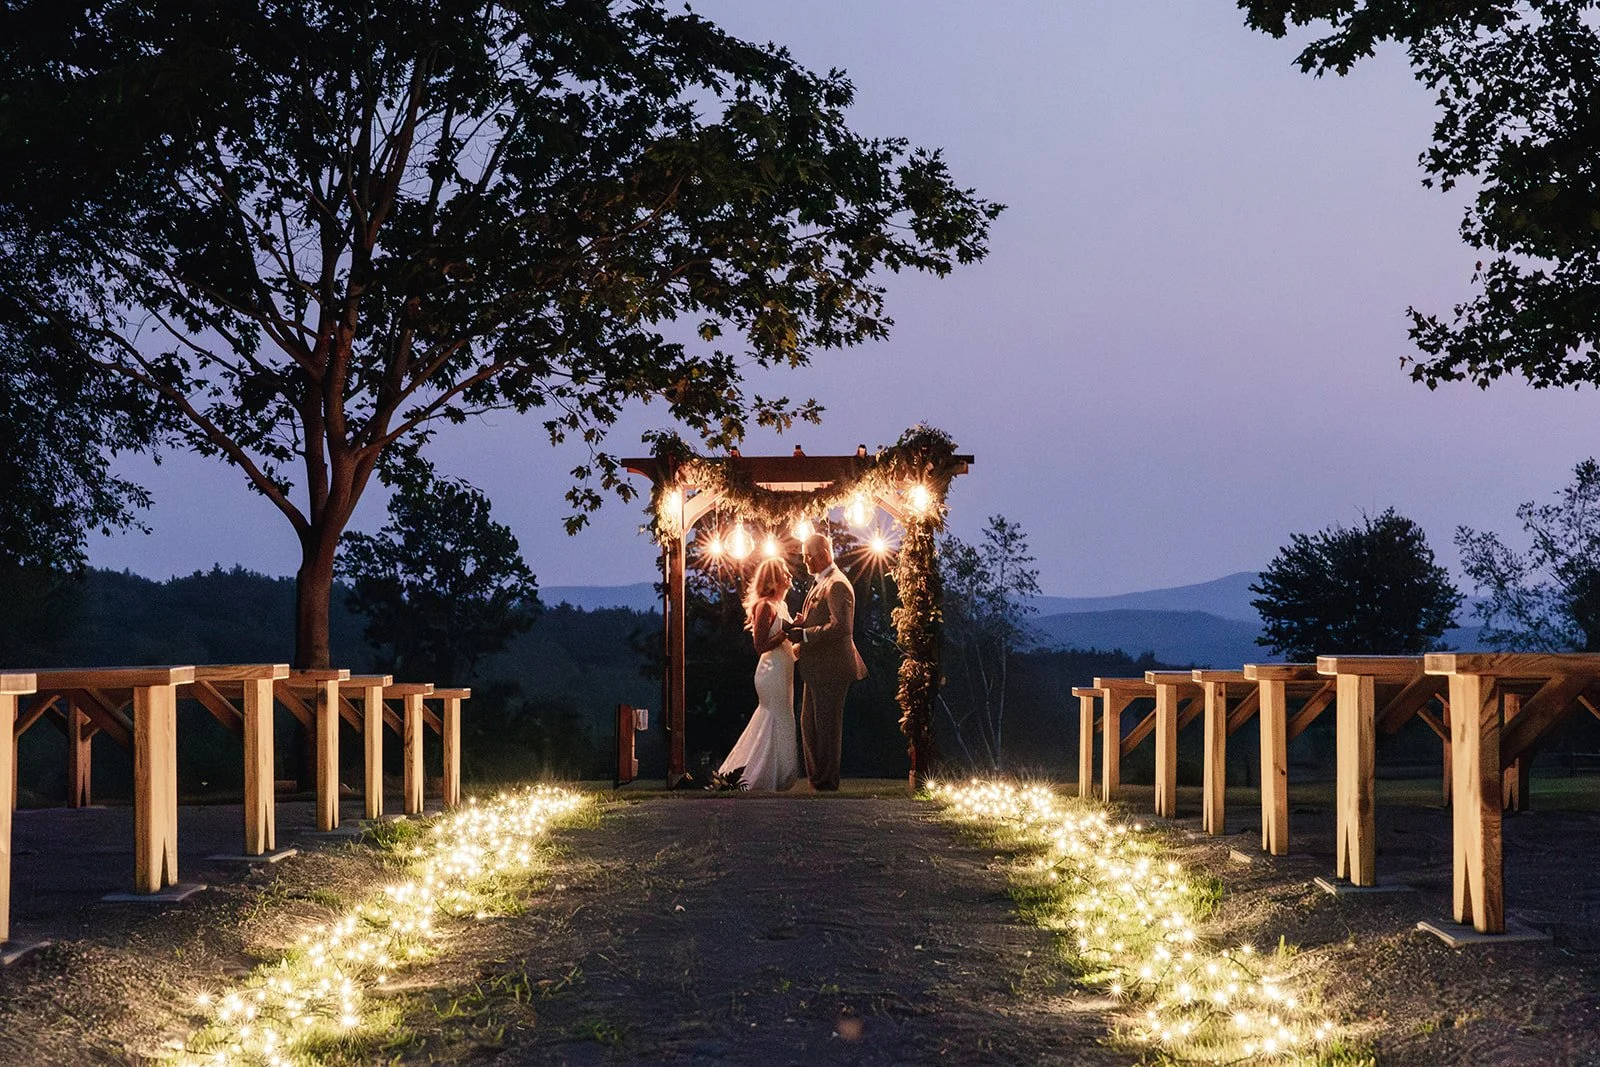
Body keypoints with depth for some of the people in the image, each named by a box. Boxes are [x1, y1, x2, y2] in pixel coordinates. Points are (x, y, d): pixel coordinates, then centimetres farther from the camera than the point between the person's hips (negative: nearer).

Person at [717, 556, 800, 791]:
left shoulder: (781, 606, 16)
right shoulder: (766, 606, -13)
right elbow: (761, 646, -19)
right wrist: (786, 632, -23)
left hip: (783, 672, 10)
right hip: (772, 672, -10)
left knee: (769, 723, 14)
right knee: (779, 724, -6)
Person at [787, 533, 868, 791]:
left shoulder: (837, 585, -17)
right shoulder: (819, 583, 16)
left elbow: (840, 628, -27)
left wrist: (803, 635, -23)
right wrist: (801, 623, 4)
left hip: (830, 668, -10)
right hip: (817, 669, 11)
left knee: (827, 727, -1)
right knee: (809, 724, 17)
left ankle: (826, 782, 6)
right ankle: (816, 777, 26)